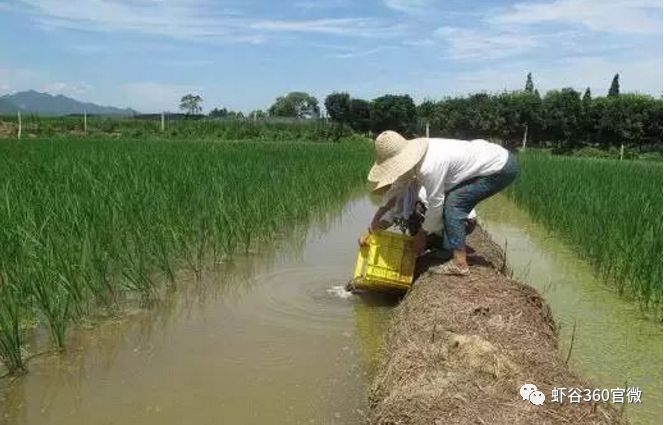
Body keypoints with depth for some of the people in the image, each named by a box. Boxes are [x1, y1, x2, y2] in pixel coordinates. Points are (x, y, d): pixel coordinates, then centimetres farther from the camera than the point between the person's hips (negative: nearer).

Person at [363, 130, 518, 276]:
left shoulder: (429, 167, -30)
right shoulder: (414, 157, -2)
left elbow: (435, 204, -19)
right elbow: (397, 188, 10)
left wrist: (421, 234, -4)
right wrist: (376, 219, 9)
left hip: (501, 167, -9)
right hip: (495, 158, 9)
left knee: (454, 203, -14)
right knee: (454, 203, 13)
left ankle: (459, 263, -12)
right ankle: (449, 252, 18)